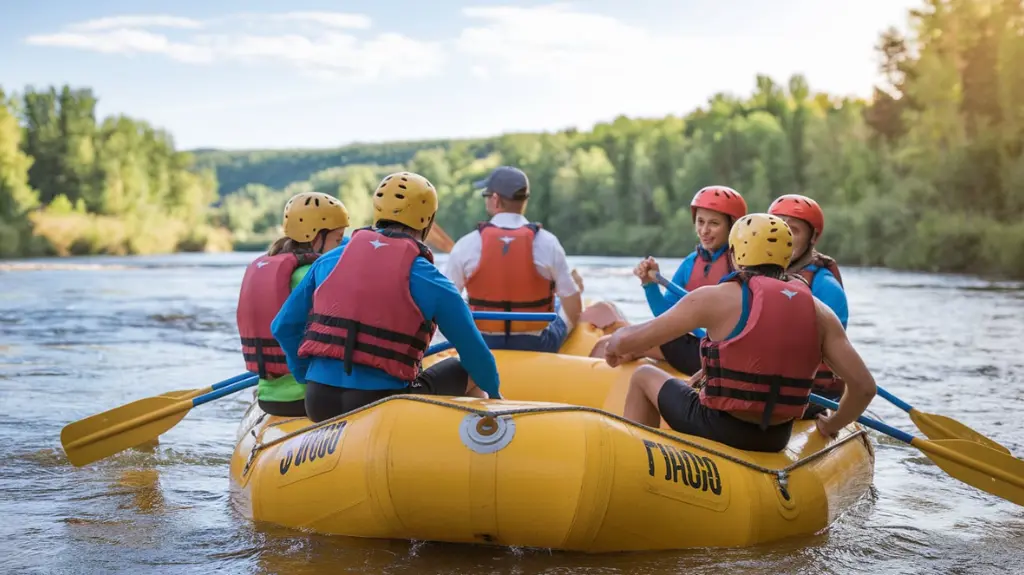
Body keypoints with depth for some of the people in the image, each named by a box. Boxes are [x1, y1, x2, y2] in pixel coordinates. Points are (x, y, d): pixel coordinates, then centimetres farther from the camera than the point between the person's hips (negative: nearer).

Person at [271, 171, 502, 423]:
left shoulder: (330, 260, 8)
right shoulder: (426, 278, -4)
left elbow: (284, 327, 13)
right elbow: (473, 351, 3)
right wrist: (493, 393, 22)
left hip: (319, 404, 5)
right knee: (466, 373, 20)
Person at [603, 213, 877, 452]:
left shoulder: (716, 298, -11)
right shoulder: (819, 313, -1)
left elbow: (627, 340, -8)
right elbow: (864, 386, -5)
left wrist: (616, 346, 16)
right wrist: (833, 424, 14)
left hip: (719, 430, -5)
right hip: (775, 441, 5)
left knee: (644, 376, 21)